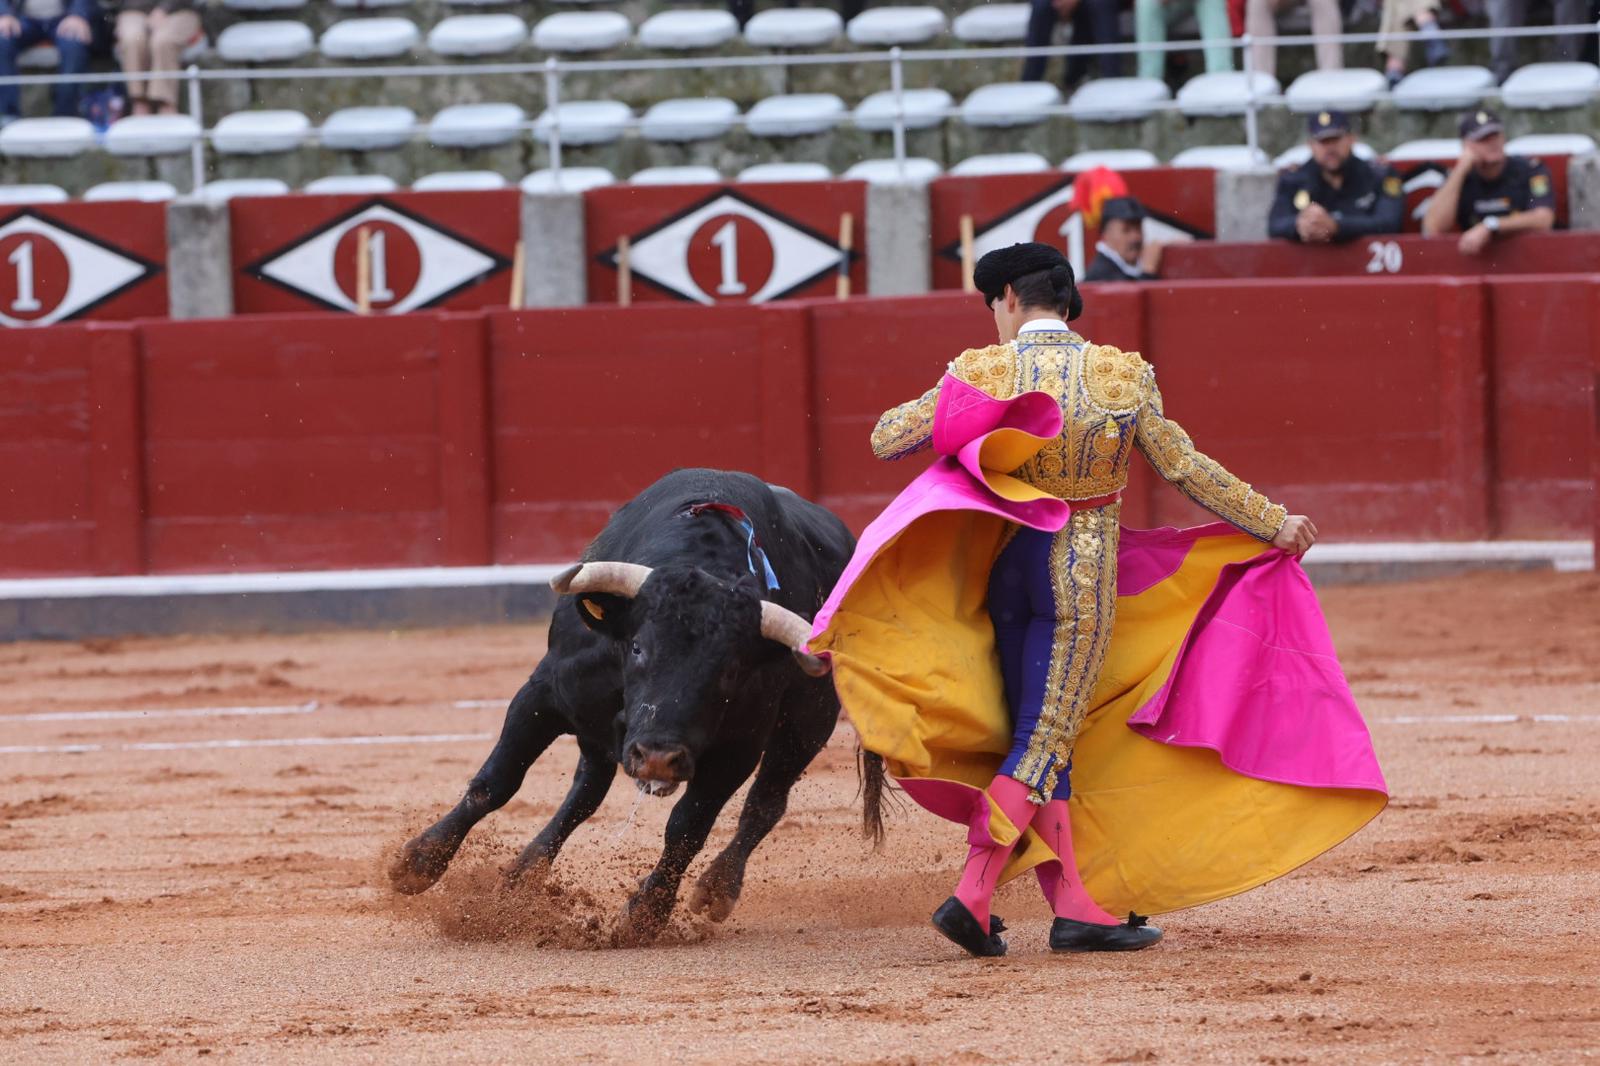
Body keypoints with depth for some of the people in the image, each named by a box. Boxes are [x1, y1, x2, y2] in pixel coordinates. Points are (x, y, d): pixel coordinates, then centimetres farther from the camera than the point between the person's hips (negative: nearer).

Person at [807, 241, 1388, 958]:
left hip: (1006, 570, 3)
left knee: (1041, 739, 10)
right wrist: (1274, 526, 10)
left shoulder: (983, 375, -5)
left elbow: (885, 440, -1)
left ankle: (1076, 908, 9)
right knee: (1048, 740, -2)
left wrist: (936, 407, 18)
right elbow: (1186, 468, 0)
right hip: (1085, 580, -3)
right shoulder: (1123, 377, -6)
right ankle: (971, 896, -14)